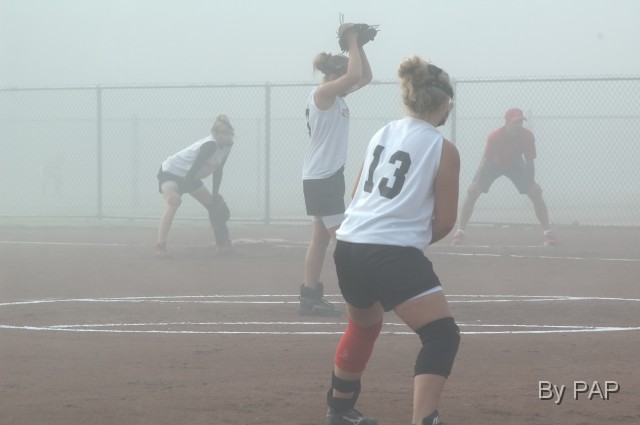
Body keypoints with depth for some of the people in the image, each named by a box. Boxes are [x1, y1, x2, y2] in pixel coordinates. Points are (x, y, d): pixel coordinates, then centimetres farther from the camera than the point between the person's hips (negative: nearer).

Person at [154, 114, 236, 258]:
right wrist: (178, 193, -38)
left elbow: (217, 171, 5)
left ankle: (222, 243, 24)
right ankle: (160, 246, -38)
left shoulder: (227, 145, -6)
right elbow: (193, 169, -36)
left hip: (189, 177, 9)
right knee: (173, 202, -33)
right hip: (171, 172, -9)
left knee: (213, 204, 11)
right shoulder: (210, 145, -32)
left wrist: (215, 196, 5)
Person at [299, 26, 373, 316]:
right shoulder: (322, 94, -15)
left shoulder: (335, 96, 12)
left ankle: (310, 298, 9)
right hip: (320, 177, -10)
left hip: (329, 176, 10)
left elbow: (365, 77, 16)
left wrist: (358, 44, 6)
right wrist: (351, 42, -16)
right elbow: (355, 75, -28)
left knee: (321, 238, 8)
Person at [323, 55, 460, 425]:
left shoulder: (383, 134, 16)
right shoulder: (443, 150, -3)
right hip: (394, 253, -8)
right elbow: (445, 221, 0)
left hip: (350, 246, 8)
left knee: (364, 325, 32)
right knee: (443, 336, -7)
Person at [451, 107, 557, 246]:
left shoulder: (527, 136, -29)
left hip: (515, 163, 2)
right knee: (472, 193, -14)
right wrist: (478, 182, -32)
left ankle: (547, 232, -4)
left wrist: (532, 182, -23)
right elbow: (486, 160, -30)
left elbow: (529, 161, -19)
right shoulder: (495, 136, -36)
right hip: (493, 163, -2)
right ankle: (460, 231, -5)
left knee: (536, 193, -11)